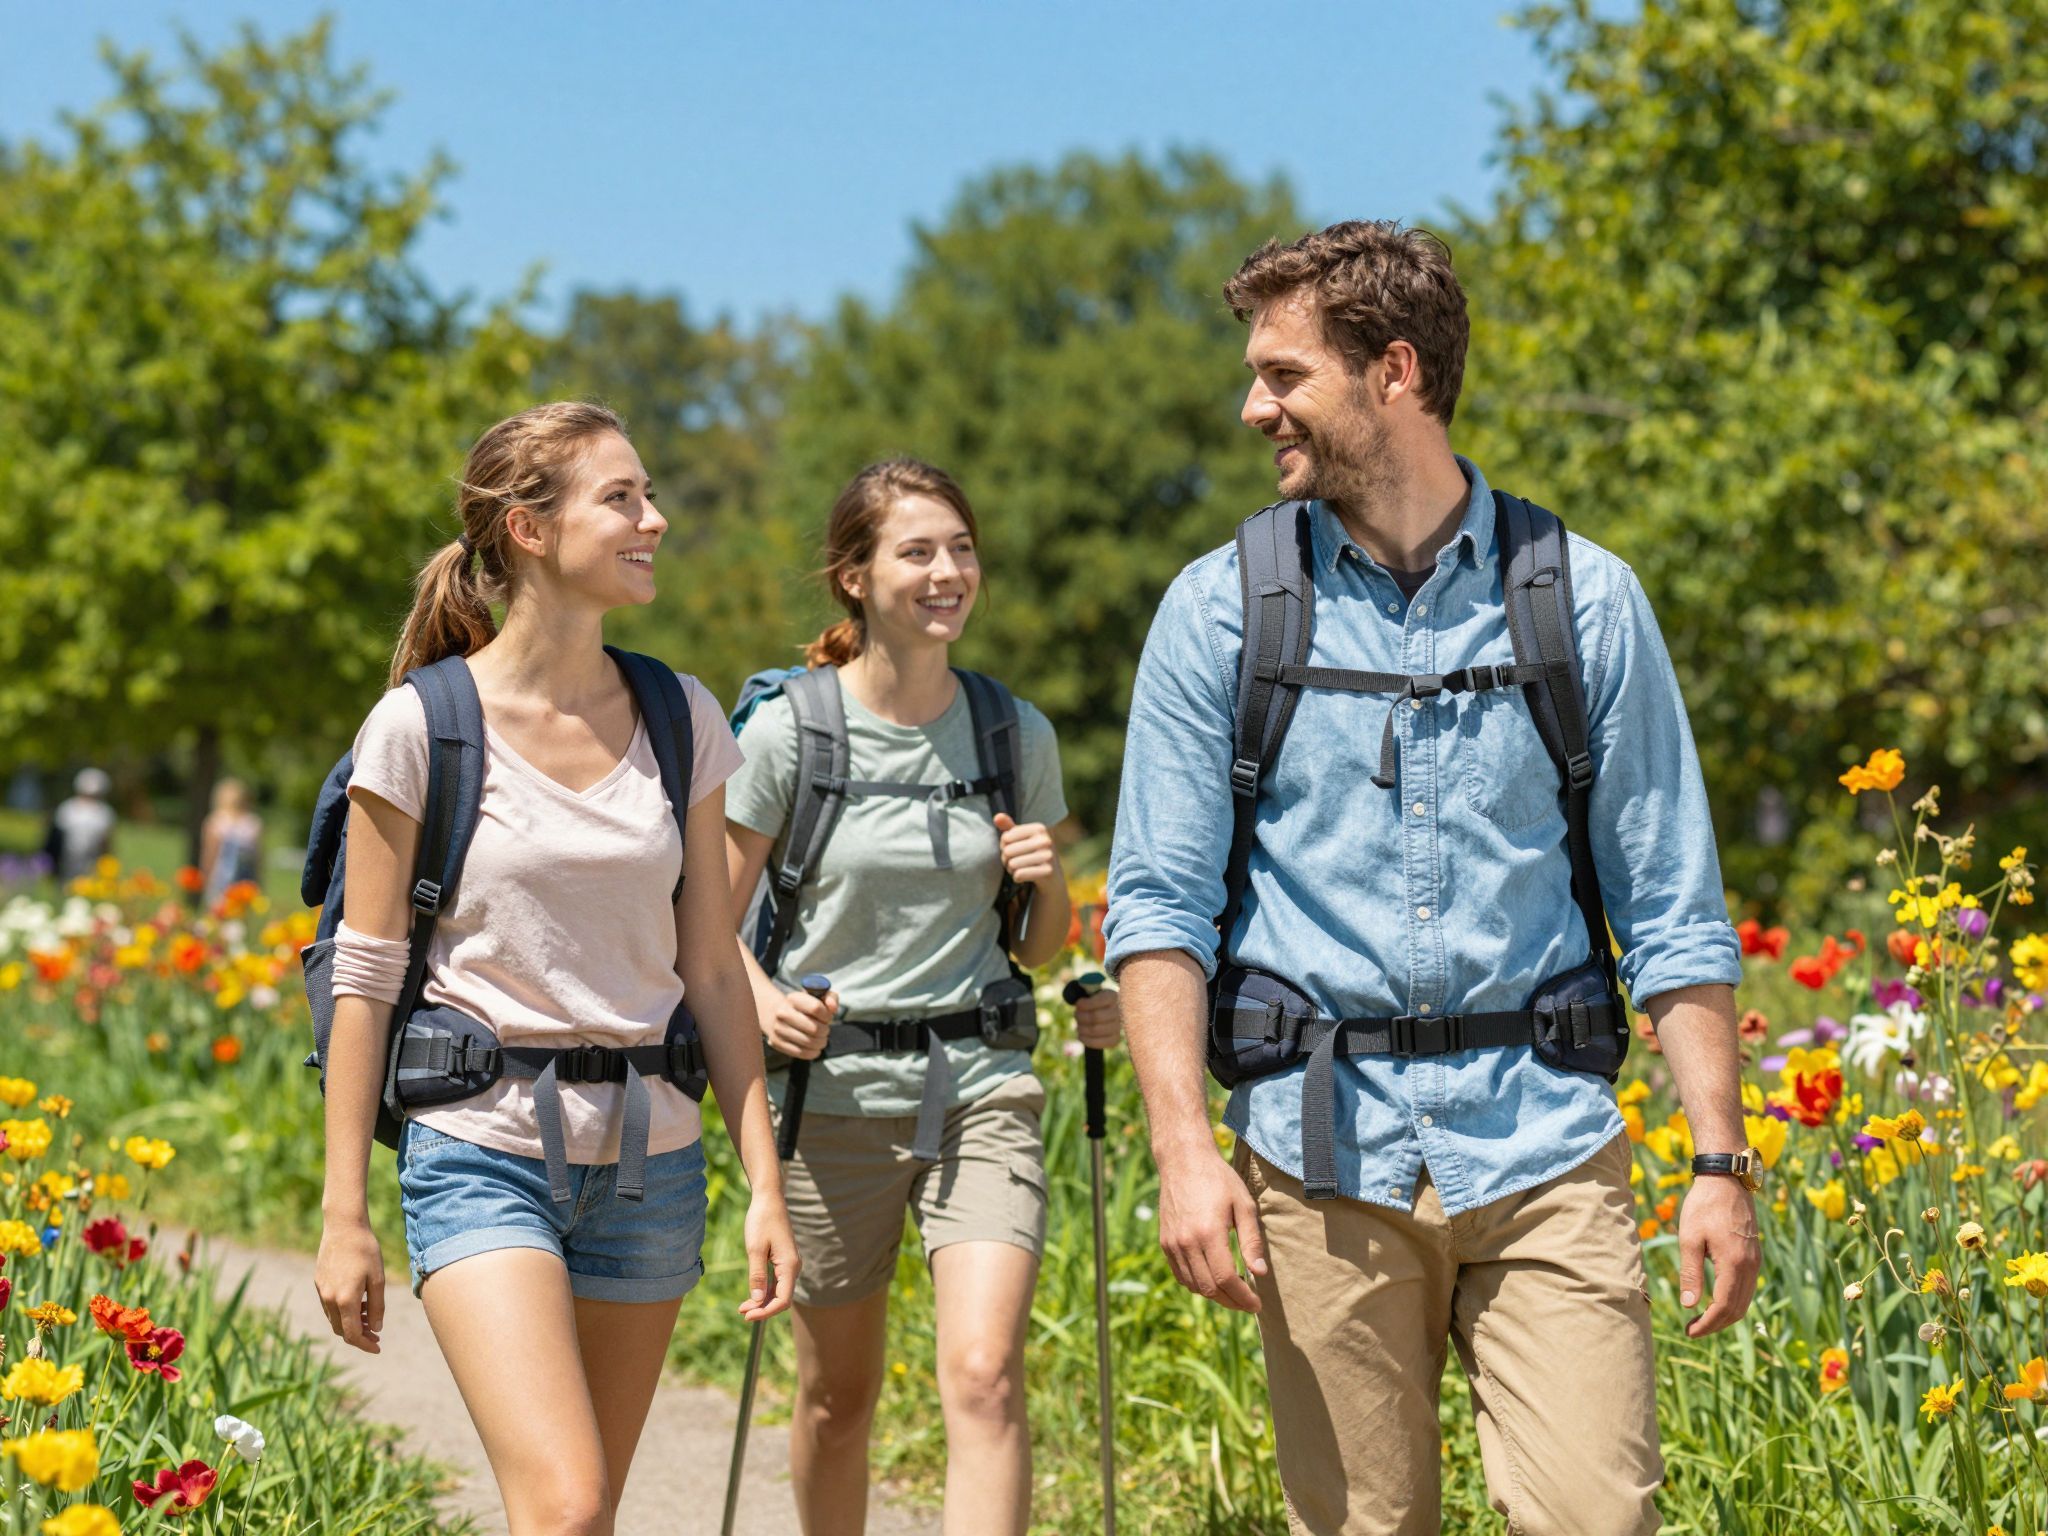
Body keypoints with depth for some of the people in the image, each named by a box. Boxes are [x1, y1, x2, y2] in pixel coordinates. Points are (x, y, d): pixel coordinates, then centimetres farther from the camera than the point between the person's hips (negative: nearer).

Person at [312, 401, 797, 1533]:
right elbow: (365, 976, -3)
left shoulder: (681, 719, 5)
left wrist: (766, 1183, 5)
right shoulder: (421, 727, -7)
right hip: (486, 1153, -4)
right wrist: (344, 1215, -4)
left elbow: (710, 968, 9)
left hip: (649, 1158, 4)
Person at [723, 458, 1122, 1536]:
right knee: (837, 1394, 11)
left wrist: (1047, 884, -8)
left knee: (986, 1375, -16)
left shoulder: (1017, 734, 3)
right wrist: (765, 1001, -21)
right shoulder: (787, 731, -6)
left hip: (981, 1084, 1)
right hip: (835, 1084, -1)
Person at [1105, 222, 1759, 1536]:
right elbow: (1160, 901, 3)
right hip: (1323, 1147, 0)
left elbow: (1671, 907, 7)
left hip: (1543, 1142, 0)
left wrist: (1723, 1162, 0)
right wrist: (1185, 1147, -10)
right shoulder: (1222, 610, 5)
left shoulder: (1585, 600, 5)